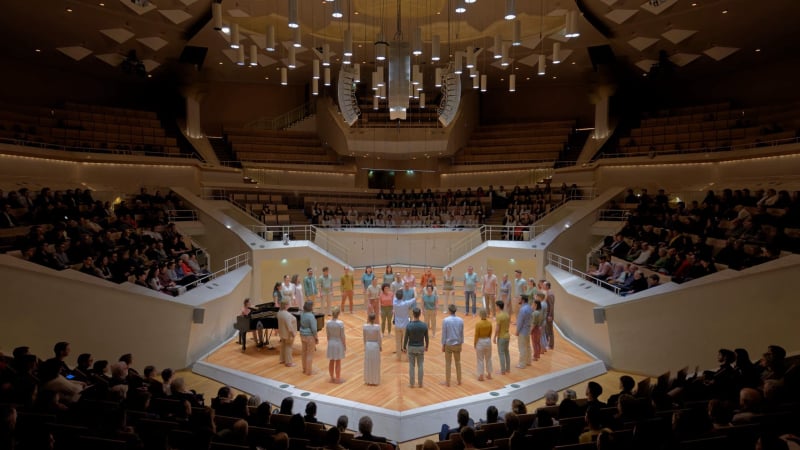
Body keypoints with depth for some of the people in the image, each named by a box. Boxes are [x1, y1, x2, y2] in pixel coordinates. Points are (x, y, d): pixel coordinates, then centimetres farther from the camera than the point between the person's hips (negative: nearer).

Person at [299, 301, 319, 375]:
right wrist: (316, 338, -13)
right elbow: (313, 329, -22)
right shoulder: (311, 316, -25)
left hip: (303, 336, 8)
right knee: (310, 354, 4)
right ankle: (309, 371, 12)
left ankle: (305, 369, 31)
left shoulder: (302, 314, 0)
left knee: (305, 353, 19)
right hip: (310, 336, -8)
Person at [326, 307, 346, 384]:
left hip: (331, 343, 4)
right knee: (338, 362, 7)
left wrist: (329, 342, 16)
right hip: (338, 343, -4)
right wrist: (345, 345, -2)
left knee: (331, 361, 14)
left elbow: (328, 335, 2)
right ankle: (338, 379, 16)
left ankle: (332, 378, 25)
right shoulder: (340, 323, -20)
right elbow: (342, 336, -13)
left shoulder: (328, 323, -7)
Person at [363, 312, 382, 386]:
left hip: (368, 345, 2)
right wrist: (380, 346, 7)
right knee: (375, 363, 9)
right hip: (375, 345, -2)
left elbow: (364, 338, 0)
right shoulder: (377, 327, -16)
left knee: (368, 363, 12)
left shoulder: (365, 326, -10)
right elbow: (379, 338, -8)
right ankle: (375, 381, 16)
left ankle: (368, 381, 20)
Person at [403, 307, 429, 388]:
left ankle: (411, 383, 15)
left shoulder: (409, 326, -16)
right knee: (420, 366, 12)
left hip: (411, 347, -1)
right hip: (420, 347, 1)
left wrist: (404, 347, 6)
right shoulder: (424, 326, -12)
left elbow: (406, 338, -9)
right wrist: (426, 346, 15)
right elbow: (426, 338, -2)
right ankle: (420, 383, 19)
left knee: (411, 366, 9)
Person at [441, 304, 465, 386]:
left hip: (448, 344, -3)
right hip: (457, 344, 3)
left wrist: (443, 345, -1)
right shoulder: (460, 320, -5)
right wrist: (460, 344, 13)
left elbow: (444, 334, -10)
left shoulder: (445, 320, -15)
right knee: (458, 362, 17)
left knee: (448, 363, 6)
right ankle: (459, 380, 24)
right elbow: (462, 333, 2)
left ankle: (447, 382, 11)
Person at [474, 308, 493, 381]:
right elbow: (490, 334, 4)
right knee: (488, 358, 17)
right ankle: (489, 375, 26)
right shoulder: (489, 323, -6)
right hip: (488, 341, 4)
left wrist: (474, 344, -1)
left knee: (480, 360, 6)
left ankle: (481, 376, 12)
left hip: (480, 342, -4)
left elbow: (476, 335, -13)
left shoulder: (478, 323, -19)